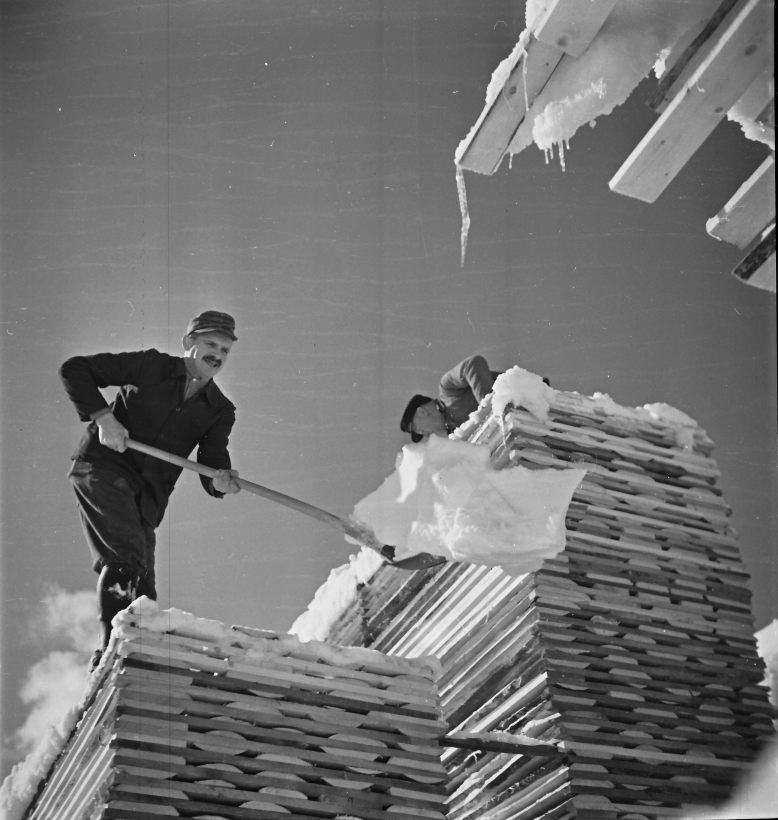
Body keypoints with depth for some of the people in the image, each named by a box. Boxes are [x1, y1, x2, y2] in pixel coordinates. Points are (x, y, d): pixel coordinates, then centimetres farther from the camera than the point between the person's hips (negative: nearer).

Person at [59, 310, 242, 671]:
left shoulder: (220, 411, 11)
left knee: (142, 582, -1)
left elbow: (211, 464, 1)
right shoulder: (151, 366, 0)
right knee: (126, 554, -25)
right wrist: (102, 416, -13)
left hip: (146, 497, 5)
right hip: (102, 468, -5)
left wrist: (220, 480, -23)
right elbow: (75, 369, -1)